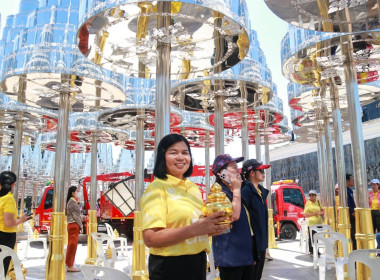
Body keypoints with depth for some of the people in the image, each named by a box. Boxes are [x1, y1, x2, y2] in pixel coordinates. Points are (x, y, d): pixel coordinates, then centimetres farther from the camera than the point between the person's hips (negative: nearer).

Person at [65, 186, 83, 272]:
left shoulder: (73, 201, 17)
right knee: (73, 245, -6)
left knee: (71, 245, 13)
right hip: (74, 225, -10)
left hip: (72, 225, 10)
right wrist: (81, 225, -12)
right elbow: (75, 215, -16)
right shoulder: (72, 202, -13)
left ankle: (69, 264, 20)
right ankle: (70, 266, -2)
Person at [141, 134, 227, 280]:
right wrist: (194, 229, -30)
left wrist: (212, 227, -2)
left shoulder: (194, 188, 9)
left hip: (198, 263, 7)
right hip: (170, 267, -7)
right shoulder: (156, 188, -13)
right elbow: (150, 239, -21)